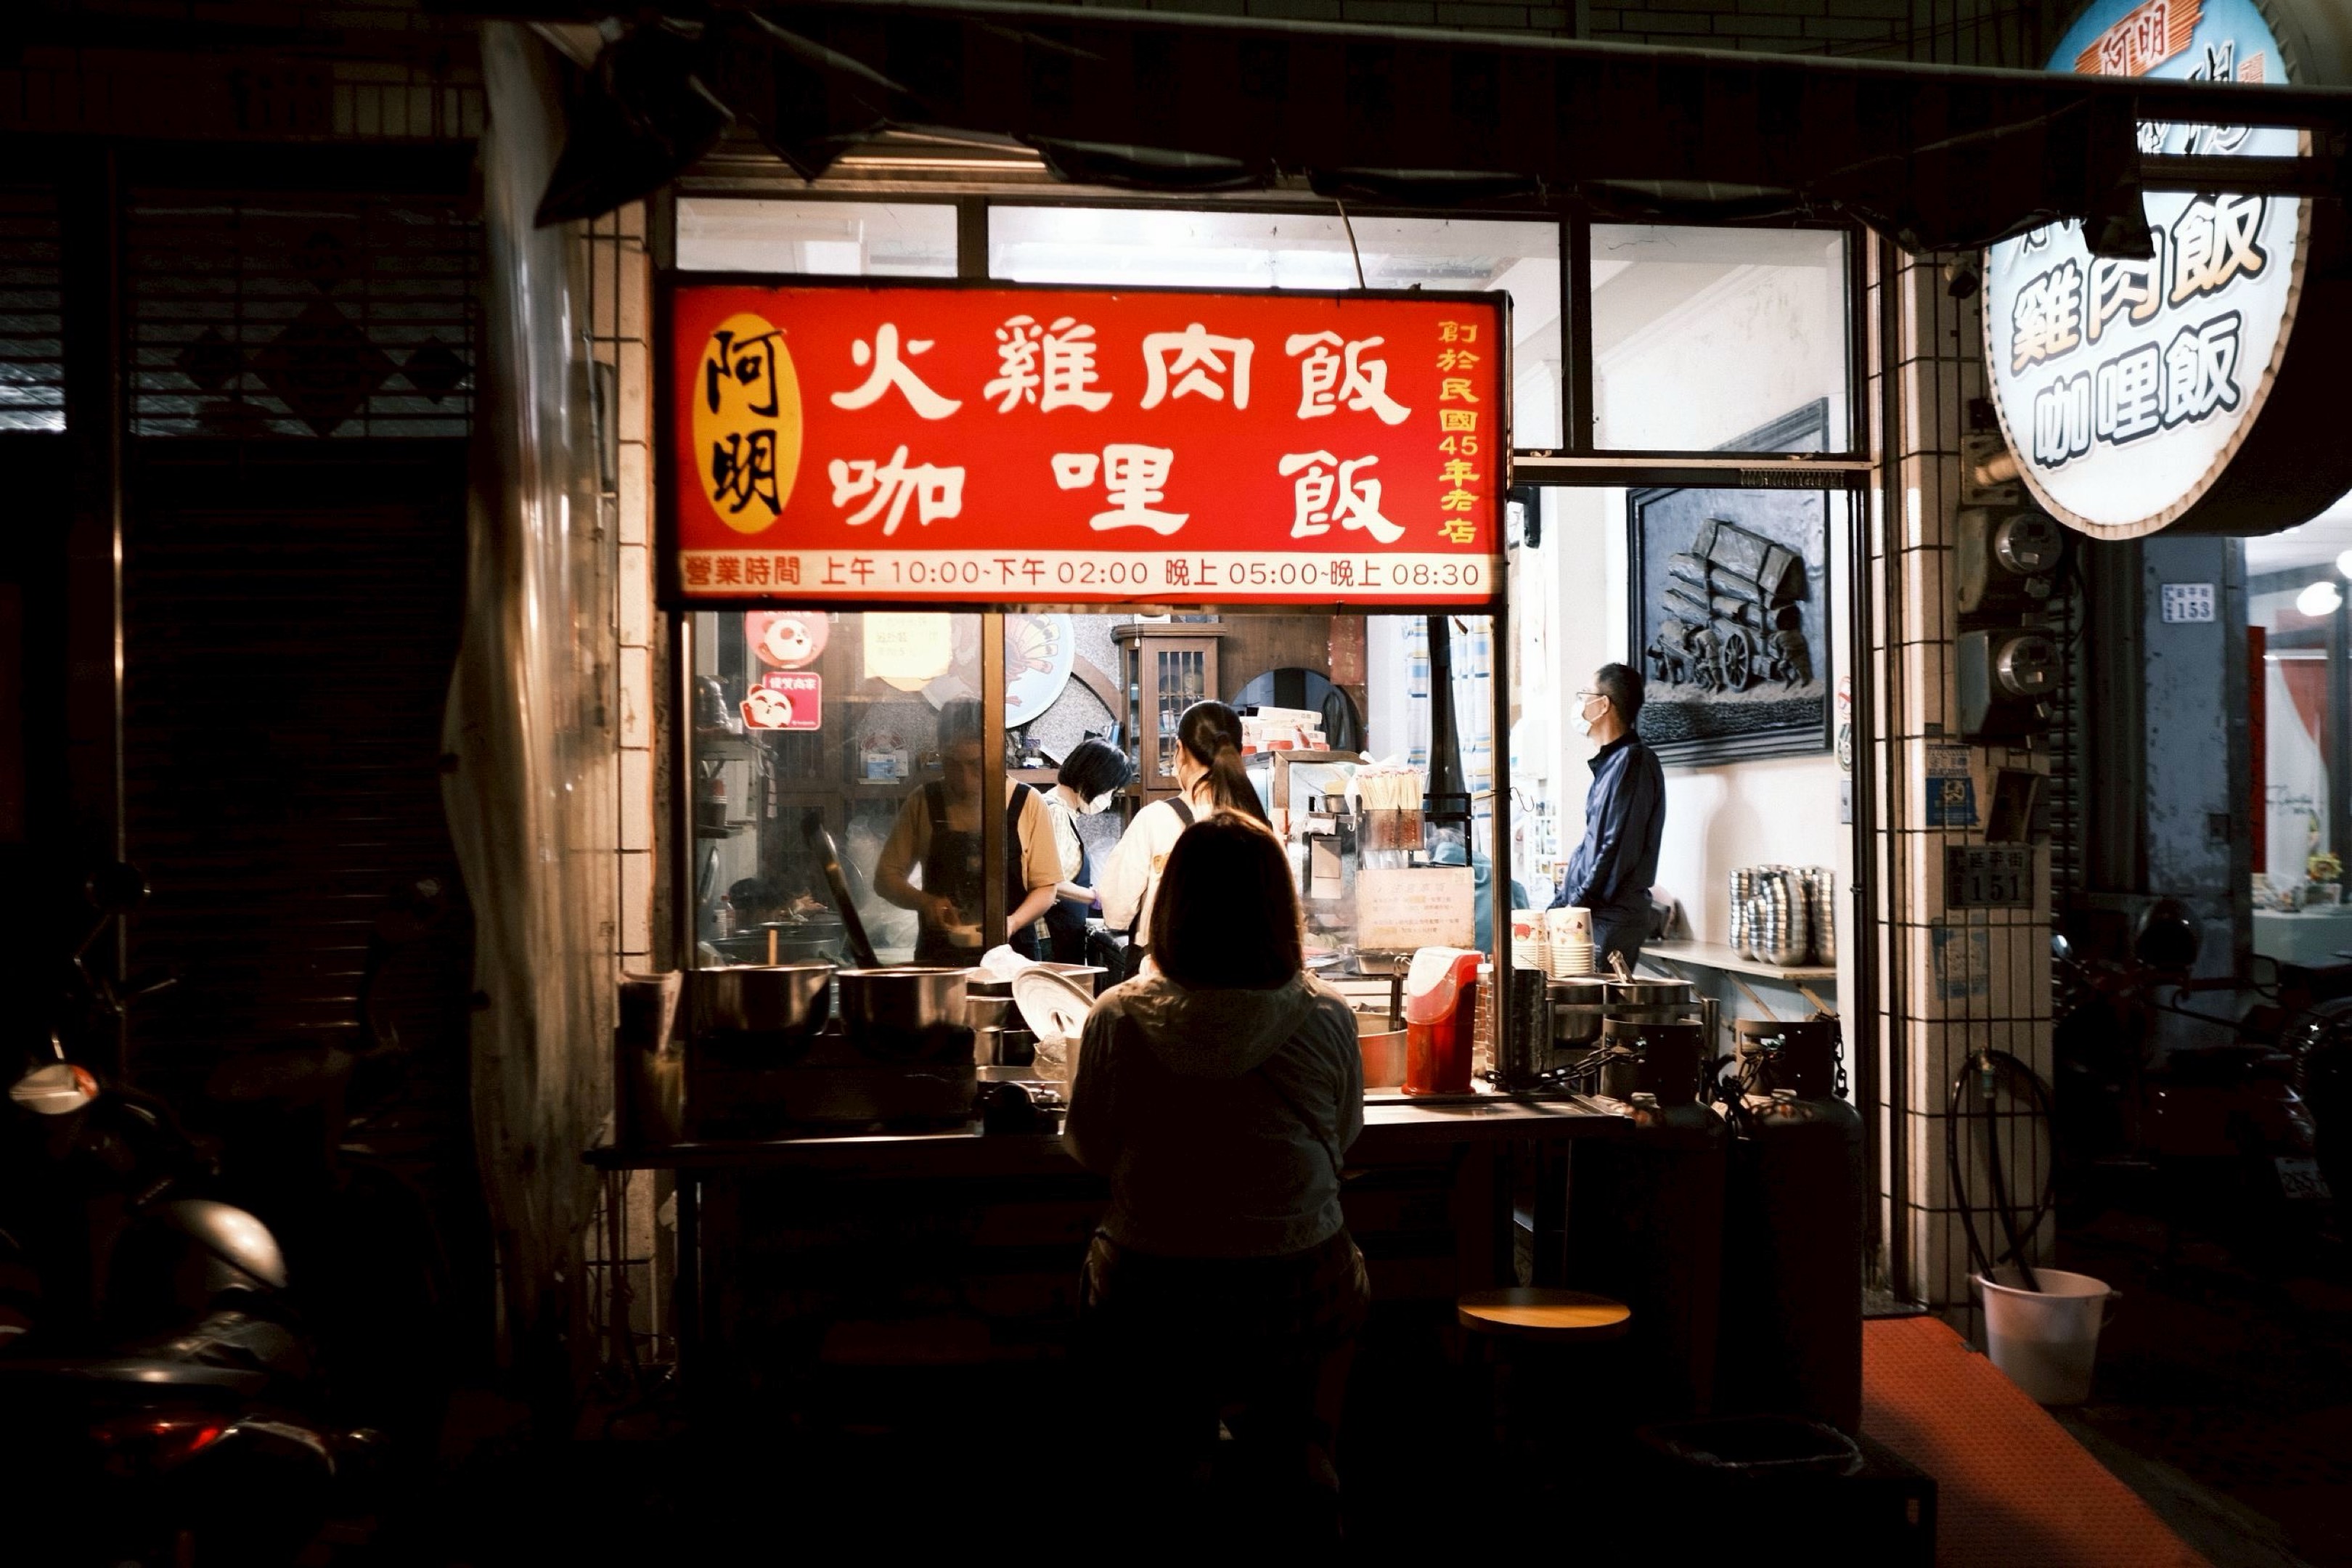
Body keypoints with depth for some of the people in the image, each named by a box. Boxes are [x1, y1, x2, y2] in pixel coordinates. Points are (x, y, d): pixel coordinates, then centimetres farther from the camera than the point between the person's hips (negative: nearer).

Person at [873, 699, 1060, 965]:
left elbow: (1045, 888, 4)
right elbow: (886, 877, 8)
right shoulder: (923, 803, 5)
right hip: (937, 959, 1)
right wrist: (924, 901, -11)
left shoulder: (1028, 803, 1)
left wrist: (1012, 922, -15)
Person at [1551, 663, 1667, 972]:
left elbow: (1618, 851, -18)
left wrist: (1574, 908, -15)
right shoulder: (1610, 763, 19)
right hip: (1594, 915, 9)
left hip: (1612, 922, -9)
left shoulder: (1633, 762, -11)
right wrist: (1560, 906, 15)